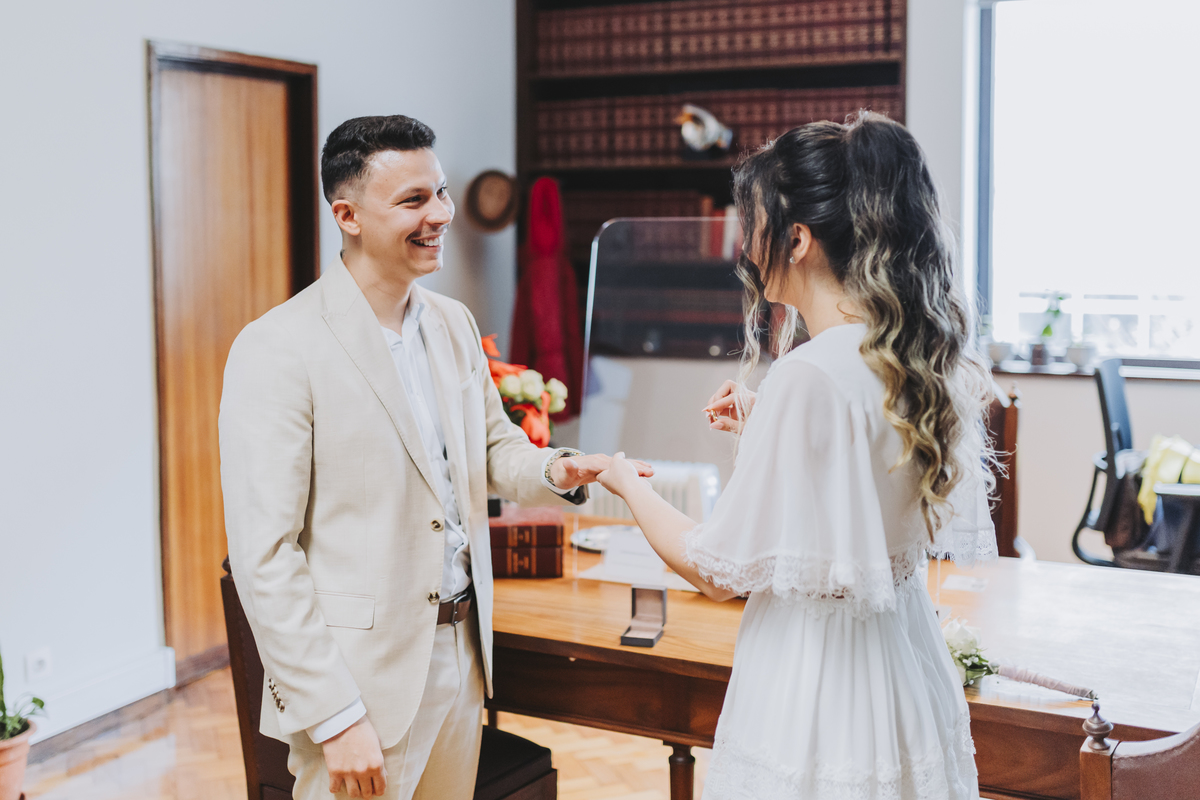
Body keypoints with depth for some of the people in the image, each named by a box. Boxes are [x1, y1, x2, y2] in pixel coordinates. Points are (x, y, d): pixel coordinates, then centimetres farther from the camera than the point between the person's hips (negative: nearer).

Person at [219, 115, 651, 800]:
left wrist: (556, 470, -4)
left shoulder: (455, 324, 6)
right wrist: (335, 718, -18)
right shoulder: (278, 350, -16)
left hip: (461, 659, 7)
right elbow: (265, 555, -17)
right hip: (361, 677, -6)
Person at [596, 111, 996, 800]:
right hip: (908, 657, 8)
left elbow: (720, 571, -17)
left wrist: (626, 481, -1)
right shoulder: (933, 358, -1)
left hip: (815, 680, -8)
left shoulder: (806, 377, -25)